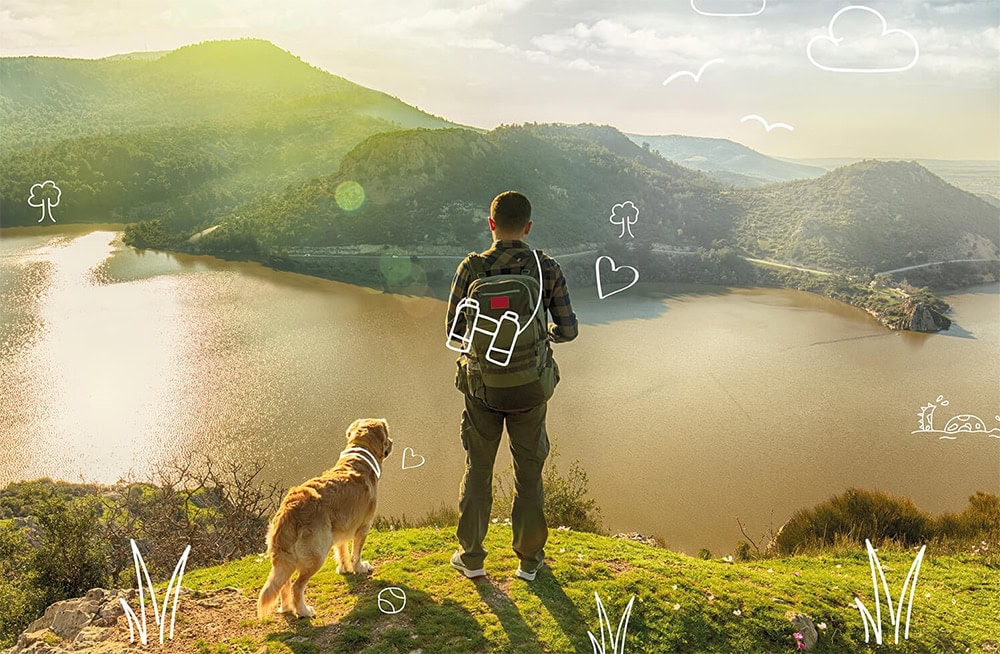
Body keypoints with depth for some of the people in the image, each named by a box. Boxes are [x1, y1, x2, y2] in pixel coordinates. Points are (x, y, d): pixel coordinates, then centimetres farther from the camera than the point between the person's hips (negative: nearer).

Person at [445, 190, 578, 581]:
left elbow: (453, 330, -5)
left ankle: (471, 557, 28)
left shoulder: (471, 269, -11)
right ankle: (528, 560, 27)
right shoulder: (547, 270, -10)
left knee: (478, 469, 16)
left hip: (482, 386, 0)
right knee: (529, 473, 15)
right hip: (531, 388, 0)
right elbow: (568, 329, -6)